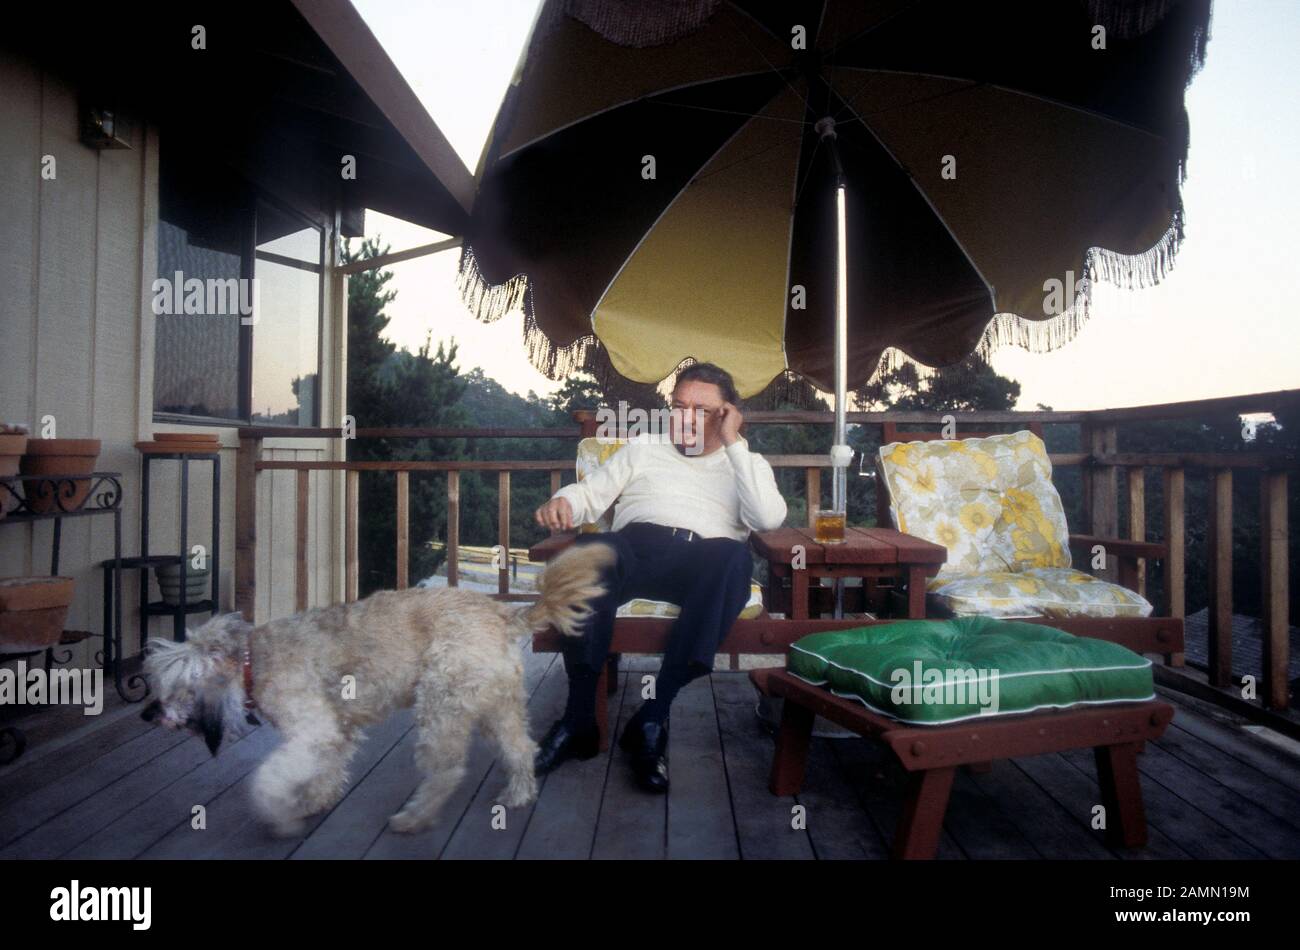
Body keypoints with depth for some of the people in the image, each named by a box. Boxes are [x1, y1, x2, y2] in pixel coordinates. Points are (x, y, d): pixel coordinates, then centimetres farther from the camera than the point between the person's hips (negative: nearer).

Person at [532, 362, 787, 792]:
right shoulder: (643, 448, 29)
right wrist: (563, 501, -4)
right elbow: (590, 491, 20)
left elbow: (769, 518, 1)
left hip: (705, 564, 0)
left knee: (733, 556, -37)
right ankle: (579, 718, -27)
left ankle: (654, 715, -31)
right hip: (635, 549, 1)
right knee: (592, 547, -35)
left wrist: (733, 443, 3)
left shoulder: (747, 463, 23)